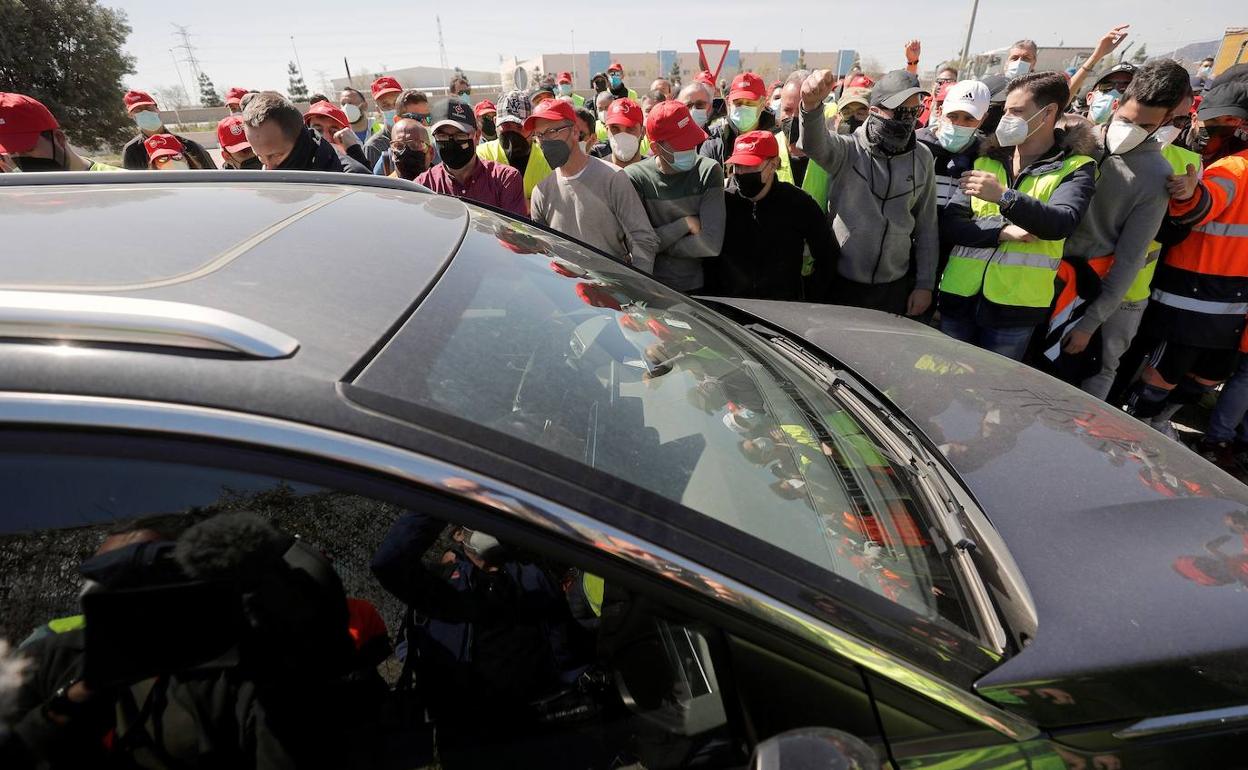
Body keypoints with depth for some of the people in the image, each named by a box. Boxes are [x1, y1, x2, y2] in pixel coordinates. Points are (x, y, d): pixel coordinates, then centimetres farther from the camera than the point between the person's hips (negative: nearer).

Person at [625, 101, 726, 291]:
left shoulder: (708, 171, -10)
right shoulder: (634, 177, -10)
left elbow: (712, 244, -19)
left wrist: (656, 244, -13)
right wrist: (686, 223, -16)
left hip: (698, 289, 0)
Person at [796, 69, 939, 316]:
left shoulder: (921, 158, 3)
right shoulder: (848, 149, -7)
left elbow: (927, 227, 8)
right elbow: (814, 143, -31)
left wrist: (925, 285, 6)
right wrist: (811, 105, -52)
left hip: (896, 287, 3)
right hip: (842, 284, -3)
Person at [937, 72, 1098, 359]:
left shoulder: (1075, 167, 2)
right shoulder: (985, 161, 12)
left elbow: (1062, 223, -18)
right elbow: (953, 223, 1)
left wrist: (1004, 196, -31)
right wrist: (1003, 230, -15)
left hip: (1014, 305, -3)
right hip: (960, 297, 3)